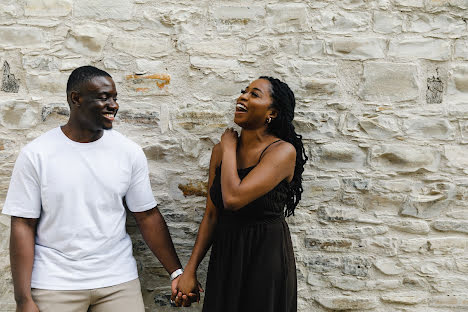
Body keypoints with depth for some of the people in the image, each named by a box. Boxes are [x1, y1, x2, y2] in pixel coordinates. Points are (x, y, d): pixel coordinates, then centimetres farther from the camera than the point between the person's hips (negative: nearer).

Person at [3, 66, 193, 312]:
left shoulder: (130, 152, -2)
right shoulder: (36, 154, -7)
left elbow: (147, 216, 1)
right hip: (54, 283, -1)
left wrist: (177, 272, -2)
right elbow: (23, 226, -6)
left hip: (118, 281, 2)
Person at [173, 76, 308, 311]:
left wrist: (229, 148, -13)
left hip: (266, 258, -5)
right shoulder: (221, 150, 3)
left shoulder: (283, 151, -15)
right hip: (224, 257, 5)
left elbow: (233, 198, -28)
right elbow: (211, 214, 6)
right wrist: (190, 271, 3)